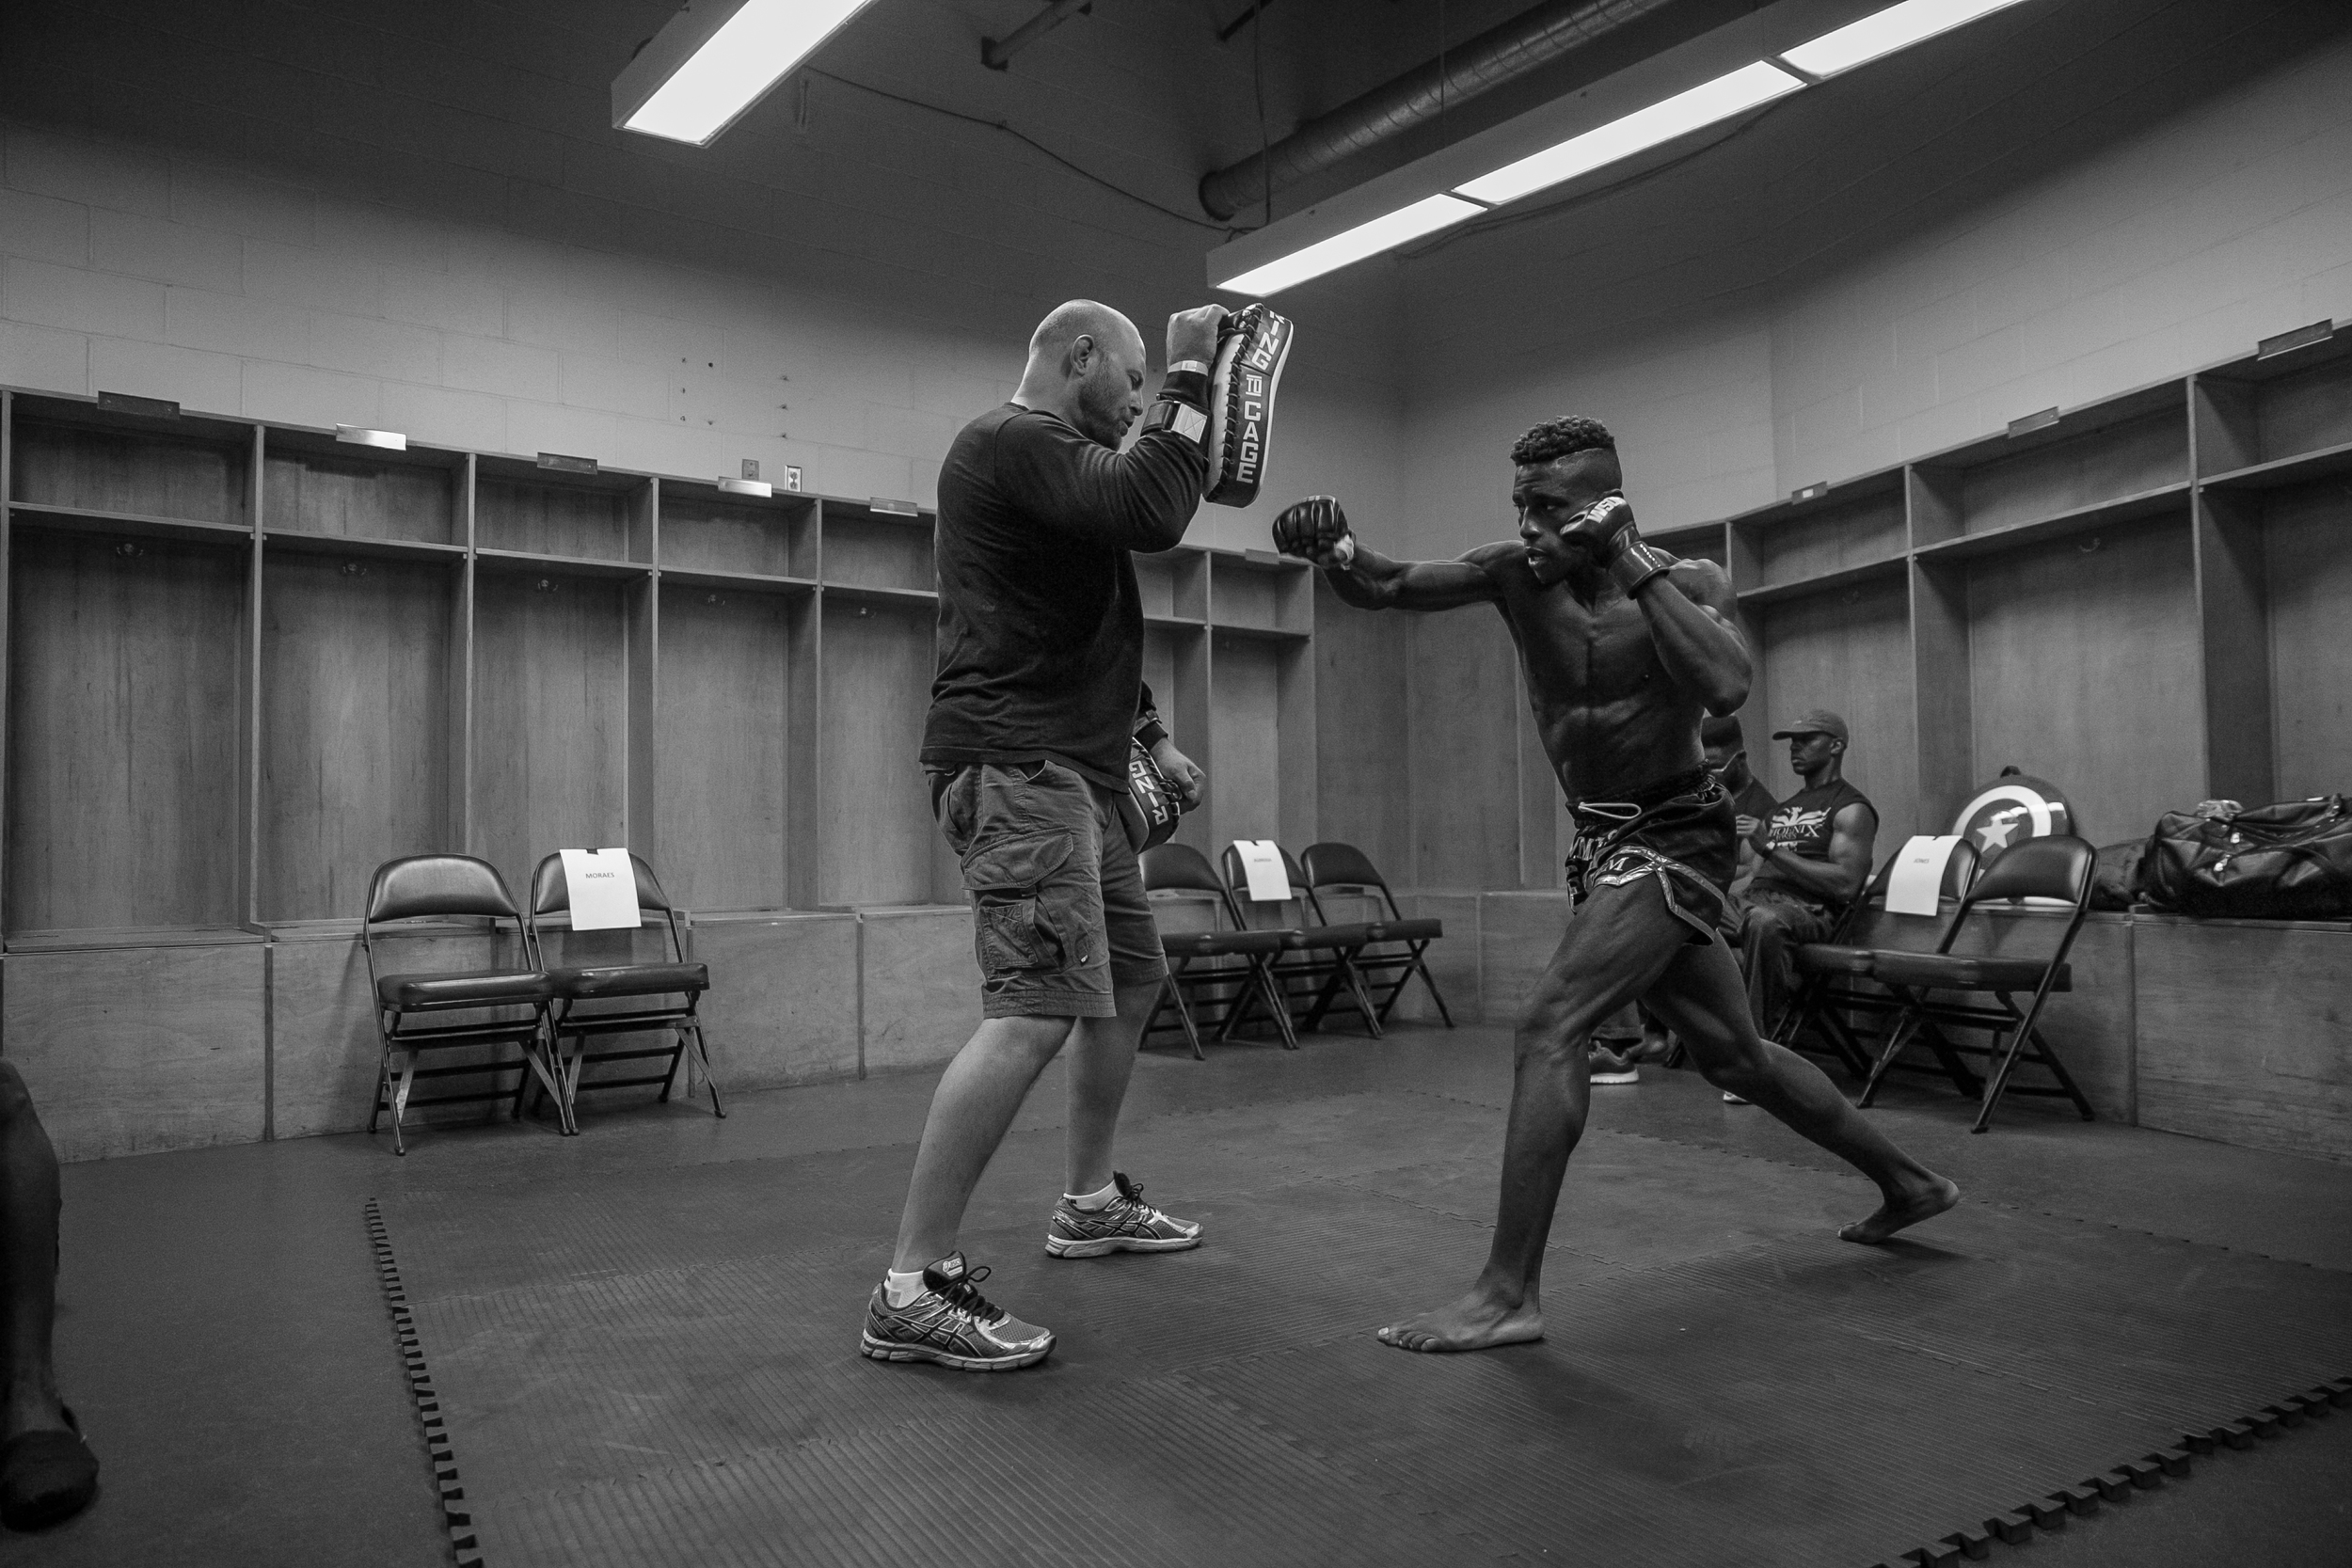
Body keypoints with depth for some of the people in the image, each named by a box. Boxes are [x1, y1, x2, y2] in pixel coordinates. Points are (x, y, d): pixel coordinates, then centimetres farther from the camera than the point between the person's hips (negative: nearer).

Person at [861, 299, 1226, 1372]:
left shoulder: (1050, 457, 25)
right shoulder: (1011, 440, -8)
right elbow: (1150, 511, -25)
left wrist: (1151, 737, 21)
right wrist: (1190, 378, -13)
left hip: (1071, 770, 11)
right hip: (1016, 767, -11)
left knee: (1132, 978, 18)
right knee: (1035, 1014, -19)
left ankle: (1089, 1202, 32)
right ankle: (912, 1290, -13)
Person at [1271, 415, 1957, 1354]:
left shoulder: (1690, 581, -9)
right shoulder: (1515, 573, 0)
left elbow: (1725, 688, -29)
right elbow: (1384, 588, -9)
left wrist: (1633, 563, -25)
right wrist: (1334, 546, -30)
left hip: (1677, 837, -6)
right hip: (1603, 843, 7)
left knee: (1549, 1028, -21)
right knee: (1731, 1054, 19)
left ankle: (1509, 1293, -16)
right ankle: (1908, 1184, 41)